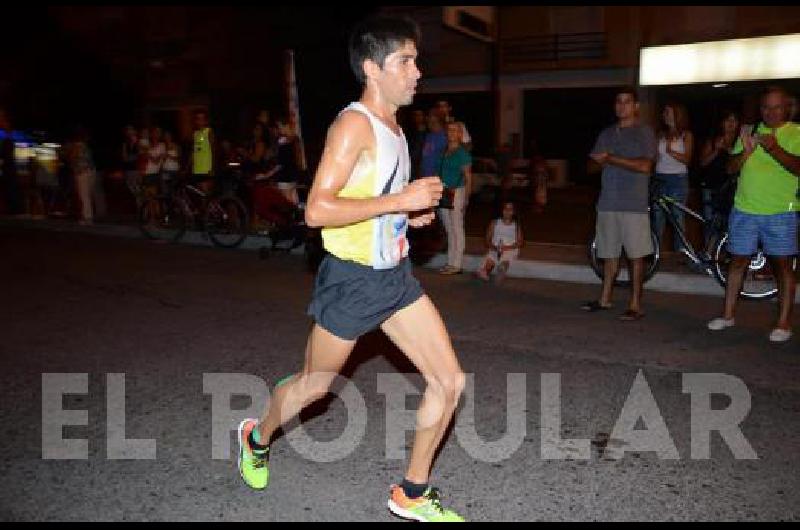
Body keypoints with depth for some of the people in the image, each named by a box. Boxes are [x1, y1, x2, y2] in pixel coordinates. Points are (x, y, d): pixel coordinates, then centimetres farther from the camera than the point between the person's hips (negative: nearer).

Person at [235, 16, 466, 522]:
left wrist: (411, 213, 6)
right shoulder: (354, 124, -18)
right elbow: (317, 210, -26)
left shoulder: (392, 127, 10)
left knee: (450, 380, 2)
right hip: (352, 280, -8)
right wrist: (400, 200, -26)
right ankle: (257, 437, 46)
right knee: (315, 386, 13)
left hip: (395, 275, 8)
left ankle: (413, 493, 19)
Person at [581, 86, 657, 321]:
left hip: (634, 204, -5)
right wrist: (628, 163, -7)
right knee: (609, 253, 10)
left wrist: (611, 159, -10)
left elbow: (645, 166, -11)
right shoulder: (606, 133, 17)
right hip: (608, 202, 5)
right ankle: (605, 299, 19)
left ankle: (635, 305, 4)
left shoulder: (644, 132, 1)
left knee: (636, 255, -1)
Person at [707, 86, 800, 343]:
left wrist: (775, 149, -27)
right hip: (744, 209, 3)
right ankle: (728, 315, 17)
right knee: (738, 261, 8)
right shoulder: (749, 132, 13)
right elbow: (731, 167, 8)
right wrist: (746, 151, -11)